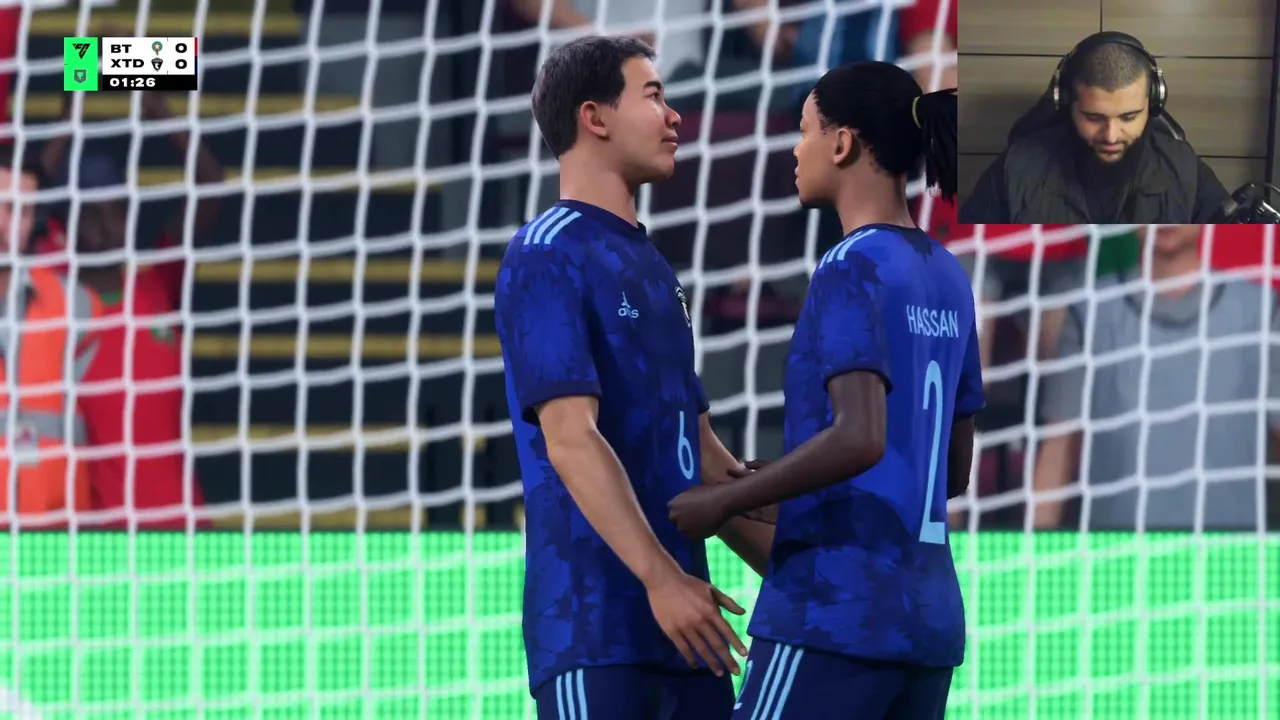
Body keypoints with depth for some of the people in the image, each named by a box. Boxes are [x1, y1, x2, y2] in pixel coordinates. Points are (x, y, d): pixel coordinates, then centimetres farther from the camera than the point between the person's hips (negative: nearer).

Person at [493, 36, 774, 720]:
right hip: (598, 622, -9)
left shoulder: (651, 268, 20)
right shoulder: (546, 260, -7)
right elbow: (570, 437, -17)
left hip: (682, 622, 9)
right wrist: (660, 578, -25)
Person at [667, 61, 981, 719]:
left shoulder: (853, 270, -11)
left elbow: (860, 438, -24)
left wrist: (726, 500, -12)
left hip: (833, 615, -8)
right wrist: (772, 483, 24)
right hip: (928, 617, 8)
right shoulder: (947, 281, 16)